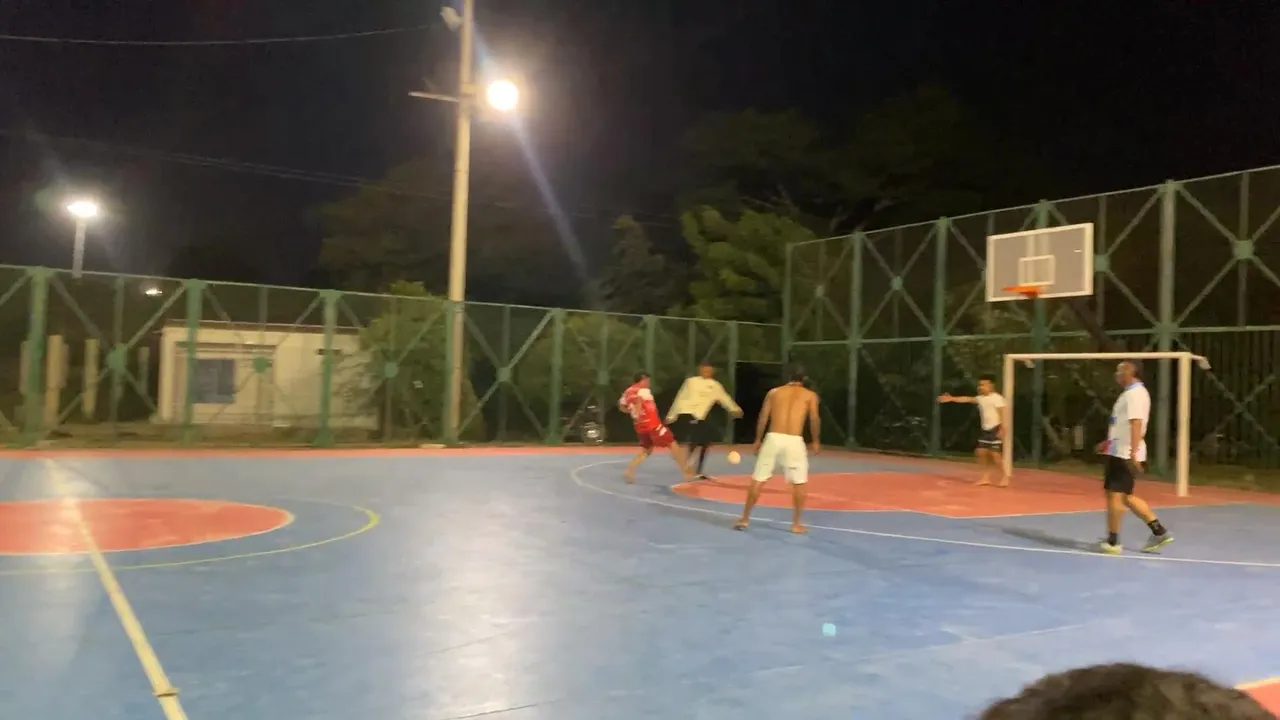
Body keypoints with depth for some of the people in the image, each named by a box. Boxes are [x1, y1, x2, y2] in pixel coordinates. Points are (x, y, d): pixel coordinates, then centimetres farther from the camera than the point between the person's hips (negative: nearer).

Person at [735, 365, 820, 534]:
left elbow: (763, 417, 11)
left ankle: (744, 519, 14)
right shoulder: (810, 395, 11)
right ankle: (796, 524, 14)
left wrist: (758, 439, 18)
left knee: (758, 480, 9)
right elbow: (814, 420, 2)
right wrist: (815, 441, 15)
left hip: (773, 438, 2)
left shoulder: (774, 392, 15)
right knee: (799, 483, 13)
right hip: (794, 441, -2)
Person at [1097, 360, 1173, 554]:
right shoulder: (1132, 393, 17)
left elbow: (1136, 424, -24)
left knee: (1115, 495, -6)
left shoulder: (1135, 394, -14)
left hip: (1125, 454, -10)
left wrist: (1133, 452, -31)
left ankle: (1112, 542, 1)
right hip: (1120, 452, 10)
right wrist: (1109, 442, 31)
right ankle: (1159, 532, 17)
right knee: (1126, 496, 14)